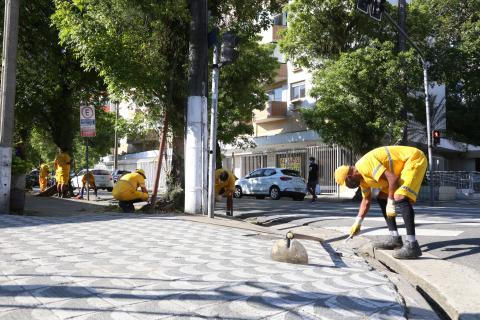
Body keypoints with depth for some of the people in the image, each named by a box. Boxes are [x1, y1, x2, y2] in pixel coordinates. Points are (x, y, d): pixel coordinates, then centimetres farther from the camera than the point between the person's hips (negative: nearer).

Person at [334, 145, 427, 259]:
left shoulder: (365, 165, -25)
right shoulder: (361, 176, 7)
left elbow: (392, 178, -31)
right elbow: (366, 200, 19)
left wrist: (391, 202, -21)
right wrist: (357, 222, 19)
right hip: (404, 165, 11)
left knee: (400, 198, -27)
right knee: (381, 198, 12)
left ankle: (412, 245, -26)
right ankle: (395, 238, 11)